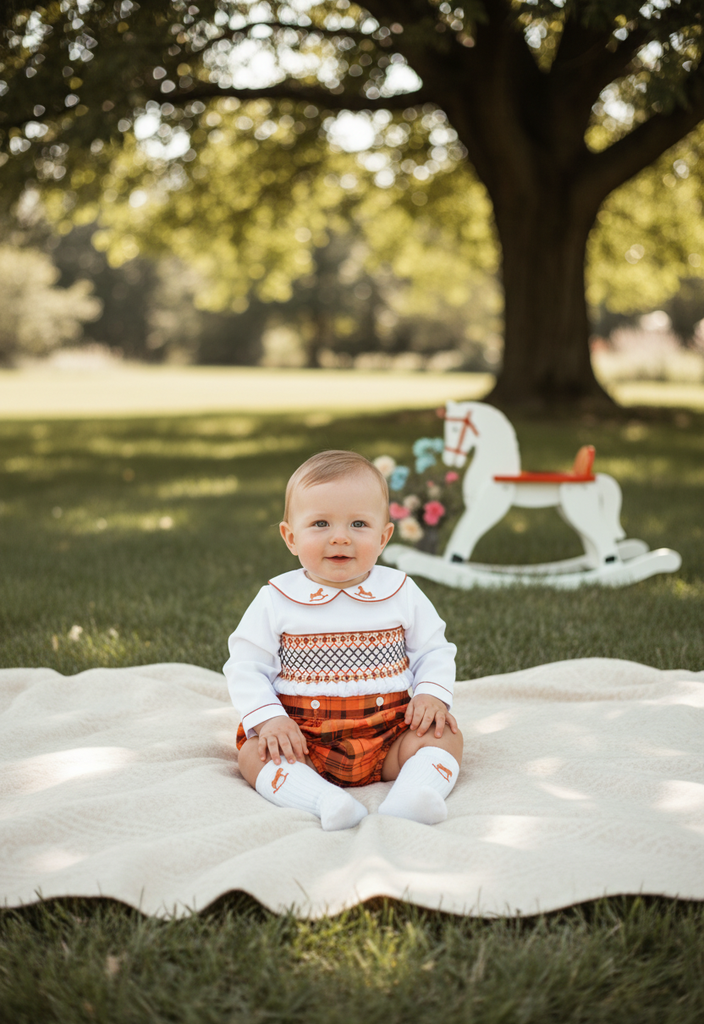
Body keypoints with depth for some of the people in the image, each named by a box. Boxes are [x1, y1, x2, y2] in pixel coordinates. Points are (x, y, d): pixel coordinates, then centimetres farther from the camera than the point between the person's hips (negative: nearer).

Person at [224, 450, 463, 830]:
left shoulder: (401, 594, 1)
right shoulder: (276, 600, -3)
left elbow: (434, 650, 9)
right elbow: (246, 666, -1)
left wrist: (432, 694, -10)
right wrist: (269, 719, -15)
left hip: (388, 734, 1)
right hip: (304, 738, -1)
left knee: (445, 737, -19)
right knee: (254, 753, -25)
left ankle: (409, 797, -39)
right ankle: (325, 800, -45)